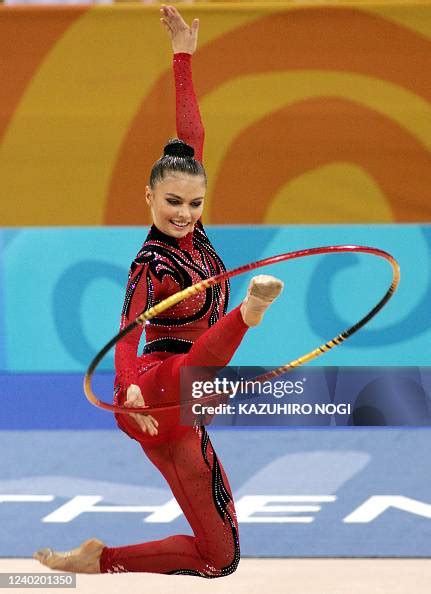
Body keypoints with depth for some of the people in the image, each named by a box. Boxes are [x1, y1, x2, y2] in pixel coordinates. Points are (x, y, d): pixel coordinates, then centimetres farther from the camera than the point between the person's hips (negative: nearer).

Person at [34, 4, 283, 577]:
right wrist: (130, 388, -46)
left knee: (220, 556, 7)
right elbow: (128, 335, -26)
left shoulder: (193, 232, 8)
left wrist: (184, 56, 13)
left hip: (178, 416, 9)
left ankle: (98, 559, 11)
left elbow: (191, 136, 12)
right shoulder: (151, 263, -11)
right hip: (160, 387, -9)